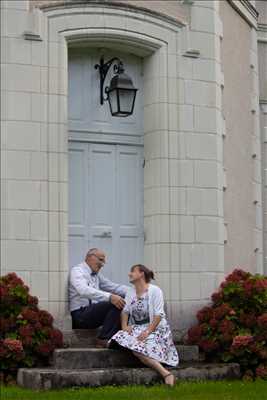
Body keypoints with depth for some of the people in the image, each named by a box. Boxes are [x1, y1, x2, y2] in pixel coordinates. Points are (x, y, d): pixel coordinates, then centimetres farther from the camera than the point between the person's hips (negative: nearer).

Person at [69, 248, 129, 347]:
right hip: (80, 314, -8)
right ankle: (103, 339, -19)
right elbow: (84, 290, -27)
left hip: (93, 311, 9)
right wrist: (109, 297, -39)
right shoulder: (77, 271, -8)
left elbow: (113, 287, 18)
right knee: (114, 304, -24)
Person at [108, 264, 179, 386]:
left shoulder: (155, 291, -4)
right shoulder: (130, 292, 17)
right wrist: (124, 325, -12)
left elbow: (158, 315, -12)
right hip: (136, 328, 6)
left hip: (155, 328, -6)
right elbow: (125, 310, 9)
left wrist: (148, 331, -24)